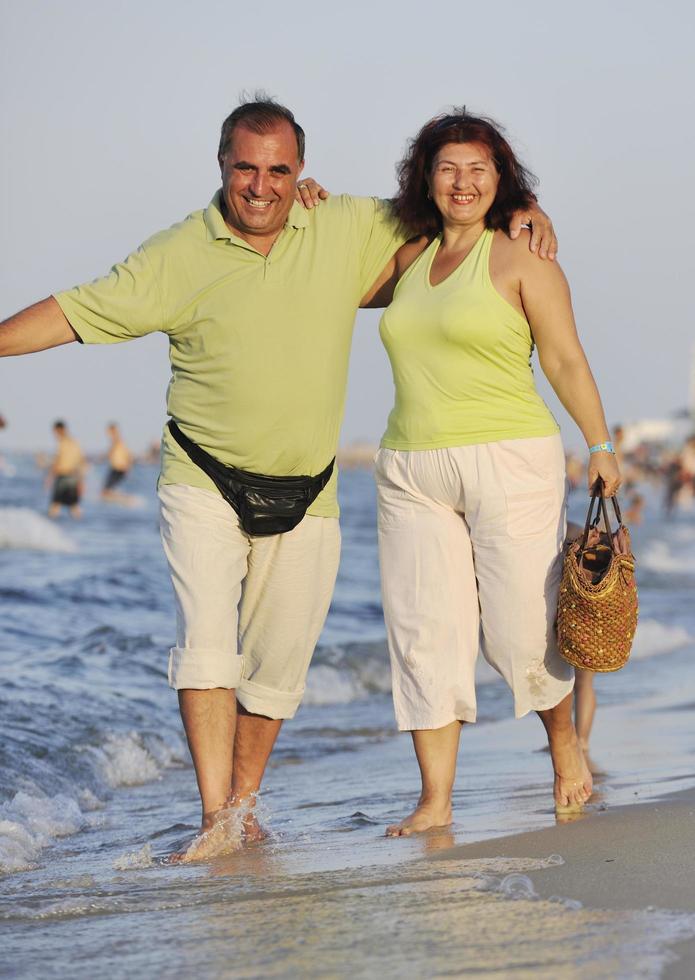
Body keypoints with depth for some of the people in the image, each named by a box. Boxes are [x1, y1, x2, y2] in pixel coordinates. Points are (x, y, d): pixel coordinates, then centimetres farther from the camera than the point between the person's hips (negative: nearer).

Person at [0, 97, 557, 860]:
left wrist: (523, 212, -1)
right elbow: (75, 313, -4)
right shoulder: (178, 255, -5)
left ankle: (243, 800, 24)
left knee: (276, 663, 7)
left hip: (304, 498, 2)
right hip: (203, 487, -2)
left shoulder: (347, 230, 1)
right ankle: (216, 818, -15)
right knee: (205, 643, -15)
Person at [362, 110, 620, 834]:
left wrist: (600, 445, -7)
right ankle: (435, 800, 3)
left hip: (509, 462, -5)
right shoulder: (408, 259, 14)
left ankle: (565, 744, 25)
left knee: (522, 629, -3)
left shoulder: (520, 260, -1)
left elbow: (565, 361, -1)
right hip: (411, 470, 5)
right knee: (424, 631, -1)